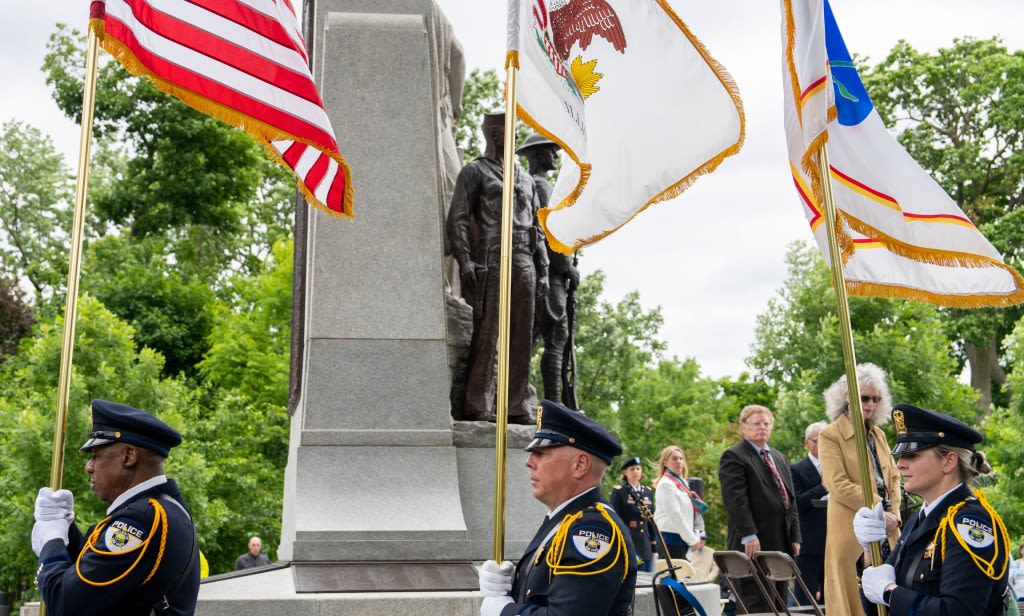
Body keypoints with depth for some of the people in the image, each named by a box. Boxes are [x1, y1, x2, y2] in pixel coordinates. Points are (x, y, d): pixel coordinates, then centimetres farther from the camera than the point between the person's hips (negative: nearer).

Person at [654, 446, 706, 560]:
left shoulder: (682, 482, 17)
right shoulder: (666, 484, -8)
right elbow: (674, 515, -15)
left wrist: (697, 537, 6)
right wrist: (692, 539, -12)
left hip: (682, 538, 8)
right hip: (671, 537, -8)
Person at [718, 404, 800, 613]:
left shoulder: (779, 458, 22)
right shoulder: (733, 456, -4)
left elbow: (790, 499, 22)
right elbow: (735, 499, -14)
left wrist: (795, 537, 13)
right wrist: (749, 535, -22)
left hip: (781, 543, 8)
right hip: (753, 543, -8)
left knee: (778, 604, 7)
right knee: (756, 603, -8)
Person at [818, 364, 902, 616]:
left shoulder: (878, 434, 16)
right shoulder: (831, 436, -5)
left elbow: (893, 478, 17)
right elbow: (839, 485, -13)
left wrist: (894, 513, 0)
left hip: (886, 530, 6)